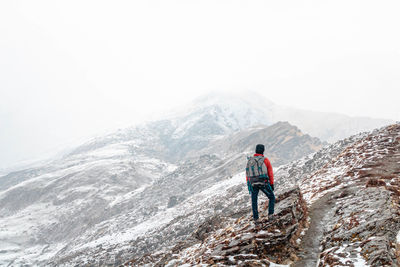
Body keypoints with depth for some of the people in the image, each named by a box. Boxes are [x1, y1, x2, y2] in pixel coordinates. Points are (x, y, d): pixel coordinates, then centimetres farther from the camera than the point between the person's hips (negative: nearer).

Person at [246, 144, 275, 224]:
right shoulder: (265, 160, 4)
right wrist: (272, 184, 10)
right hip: (264, 183, -2)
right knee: (272, 197, 19)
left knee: (254, 201, 17)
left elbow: (247, 174, 14)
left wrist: (248, 184, 20)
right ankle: (270, 215, 9)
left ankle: (256, 219, 12)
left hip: (253, 184, 2)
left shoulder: (250, 160, 14)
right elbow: (270, 173, 3)